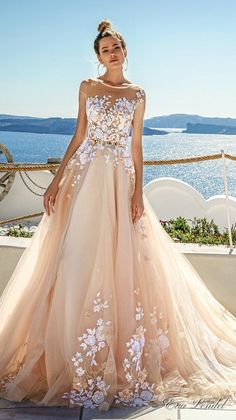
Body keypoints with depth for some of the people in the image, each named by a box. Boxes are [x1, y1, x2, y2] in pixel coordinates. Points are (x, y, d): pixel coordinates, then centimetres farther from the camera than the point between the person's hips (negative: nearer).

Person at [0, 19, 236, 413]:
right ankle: (76, 361, 11)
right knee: (79, 261, -3)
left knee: (121, 263, -2)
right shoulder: (87, 86, 11)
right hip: (85, 174, 0)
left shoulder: (137, 94, 11)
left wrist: (138, 191, -3)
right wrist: (57, 181, 1)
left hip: (119, 177, 0)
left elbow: (136, 145, 8)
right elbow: (78, 137, 9)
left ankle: (126, 361, 14)